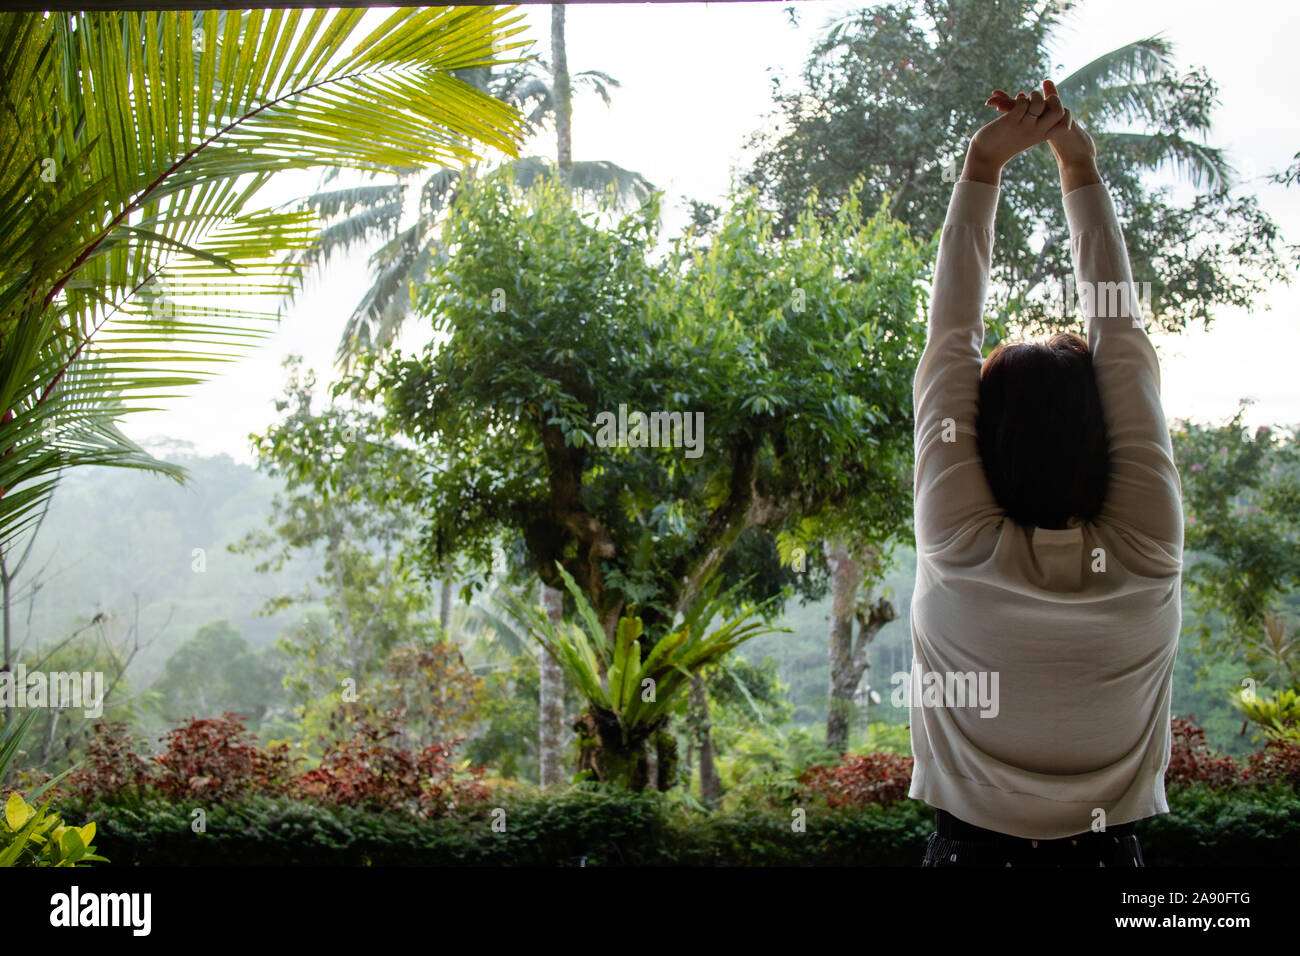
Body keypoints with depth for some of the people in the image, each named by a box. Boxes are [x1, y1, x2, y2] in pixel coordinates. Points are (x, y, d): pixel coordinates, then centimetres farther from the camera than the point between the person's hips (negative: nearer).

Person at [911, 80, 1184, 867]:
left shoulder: (961, 552, -19)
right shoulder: (1148, 557, -15)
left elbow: (951, 337, -12)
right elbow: (1123, 334, -8)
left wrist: (983, 167, -7)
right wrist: (1082, 171, -2)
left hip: (970, 848, -1)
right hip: (1109, 852, 1)